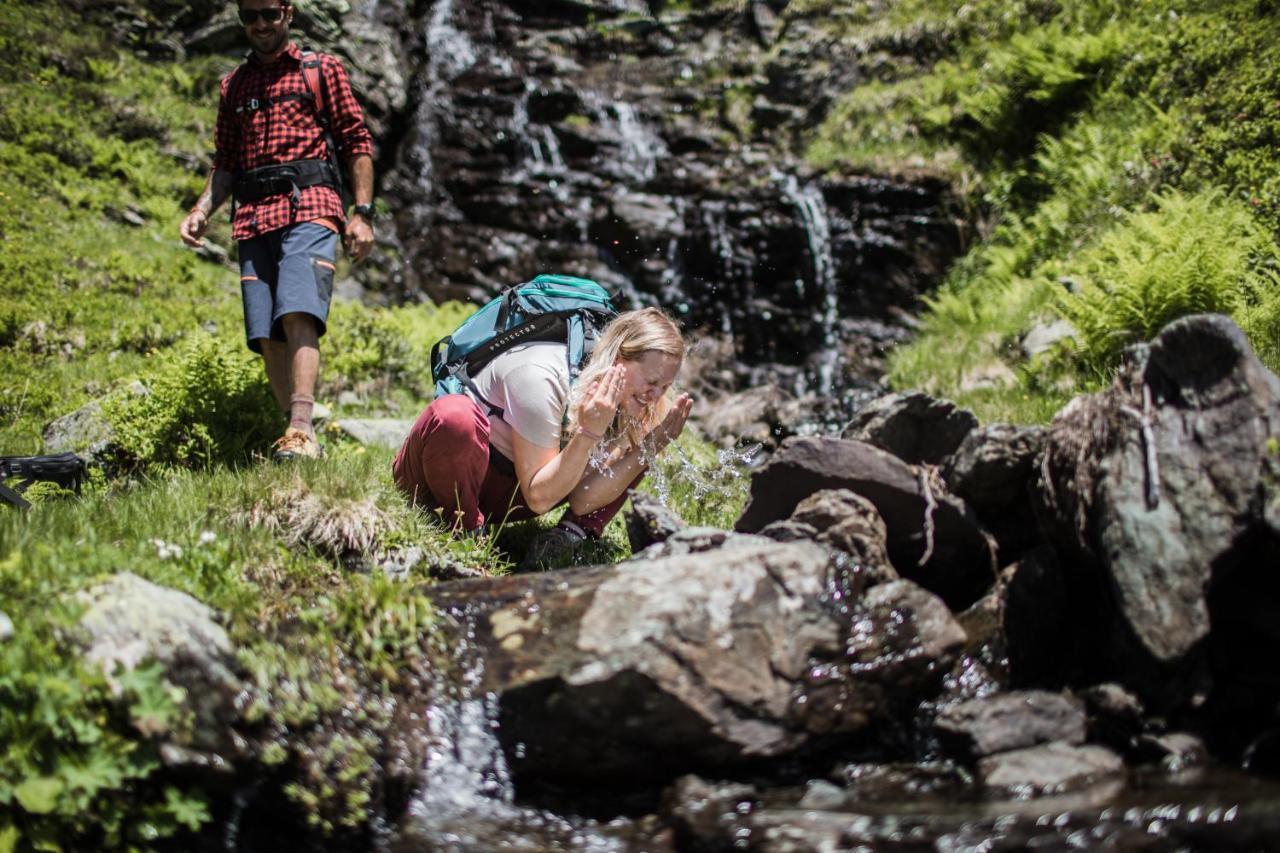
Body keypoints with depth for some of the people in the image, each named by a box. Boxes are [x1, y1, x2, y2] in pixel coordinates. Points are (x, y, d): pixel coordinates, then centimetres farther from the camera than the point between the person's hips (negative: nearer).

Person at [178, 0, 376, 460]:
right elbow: (226, 161, 24)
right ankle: (298, 437, 1)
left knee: (297, 316, -24)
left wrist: (363, 213, -2)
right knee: (267, 337, -4)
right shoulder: (233, 85, 24)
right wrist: (201, 210, 6)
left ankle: (301, 430, -34)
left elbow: (357, 142, 8)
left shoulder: (322, 70, 13)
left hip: (309, 209, -5)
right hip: (254, 219, 5)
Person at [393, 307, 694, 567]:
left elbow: (583, 501, -14)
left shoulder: (618, 401, -7)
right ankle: (466, 530, -17)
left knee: (635, 444, -2)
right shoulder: (542, 376, -29)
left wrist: (649, 448, -22)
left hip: (498, 492, 6)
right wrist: (589, 433, -37)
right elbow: (539, 498, -28)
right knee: (455, 416, -41)